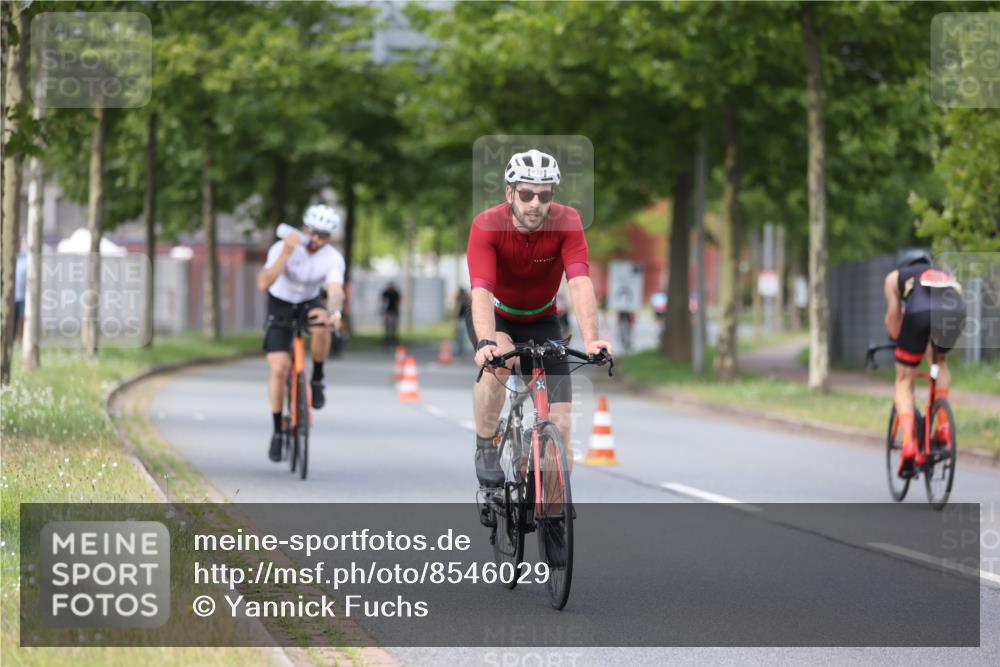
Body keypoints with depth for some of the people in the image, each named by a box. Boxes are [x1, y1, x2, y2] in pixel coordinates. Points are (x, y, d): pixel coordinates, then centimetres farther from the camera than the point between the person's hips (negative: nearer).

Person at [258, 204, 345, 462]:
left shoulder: (333, 259, -20)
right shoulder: (282, 248, -24)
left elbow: (335, 291, -36)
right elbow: (264, 283, -38)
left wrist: (334, 312, -58)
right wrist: (287, 253, -47)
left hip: (310, 303, 1)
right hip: (280, 306, -1)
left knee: (321, 326, -37)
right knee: (279, 370, -13)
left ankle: (317, 379, -12)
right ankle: (277, 431, 2)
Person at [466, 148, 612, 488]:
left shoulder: (566, 223, -25)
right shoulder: (487, 226, -28)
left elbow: (580, 283, -36)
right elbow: (481, 291, -39)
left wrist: (590, 340, -52)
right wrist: (485, 343, -57)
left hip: (541, 320, 2)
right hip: (495, 315, -2)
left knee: (560, 425, -9)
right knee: (500, 360, -37)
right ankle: (485, 448, -15)